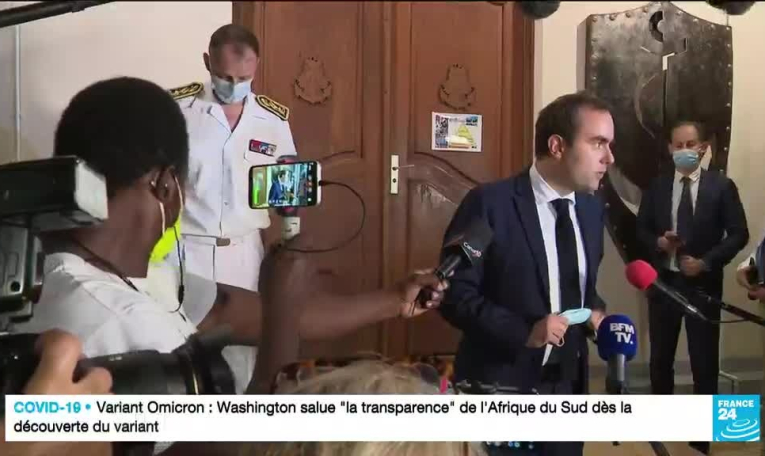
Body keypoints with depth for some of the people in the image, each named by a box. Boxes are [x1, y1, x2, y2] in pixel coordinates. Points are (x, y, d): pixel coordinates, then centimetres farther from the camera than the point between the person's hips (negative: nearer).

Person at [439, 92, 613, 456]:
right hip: (501, 385, -6)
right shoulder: (490, 204, -15)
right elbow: (455, 294, -15)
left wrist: (595, 313, -3)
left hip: (568, 384, 6)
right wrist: (523, 331, -25)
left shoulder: (591, 208, 6)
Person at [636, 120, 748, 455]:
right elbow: (641, 230, 7)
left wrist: (706, 262, -16)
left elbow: (739, 234, -4)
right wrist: (658, 242, -14)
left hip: (703, 283, -2)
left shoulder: (722, 186, -3)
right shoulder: (657, 187, 3)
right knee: (660, 356, 14)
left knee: (704, 359, 5)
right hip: (663, 281, 2)